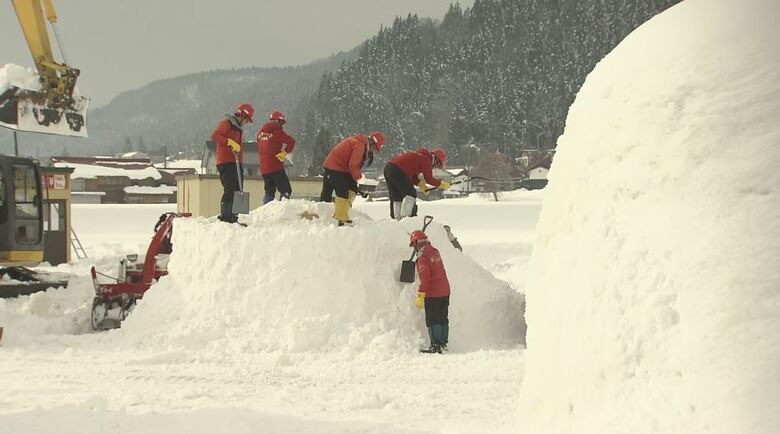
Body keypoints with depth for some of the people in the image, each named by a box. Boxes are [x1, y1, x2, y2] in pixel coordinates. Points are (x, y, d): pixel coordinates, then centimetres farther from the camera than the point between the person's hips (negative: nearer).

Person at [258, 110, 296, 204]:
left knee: (269, 191, 17)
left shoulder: (261, 132, 13)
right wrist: (285, 152, -7)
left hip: (264, 168, 7)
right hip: (276, 167, -7)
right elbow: (291, 141, -19)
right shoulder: (277, 130, -8)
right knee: (285, 191, -1)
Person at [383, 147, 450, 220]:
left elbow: (413, 176, 26)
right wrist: (441, 183, 6)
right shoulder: (427, 159, -2)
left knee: (397, 197, 18)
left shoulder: (420, 156, 26)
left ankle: (397, 219, 20)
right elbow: (429, 179, -5)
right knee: (411, 194, -4)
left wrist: (421, 184, 14)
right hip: (397, 170, -10)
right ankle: (405, 216, -11)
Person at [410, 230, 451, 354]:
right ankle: (443, 344, 20)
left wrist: (420, 296, -19)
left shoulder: (423, 257, -17)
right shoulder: (434, 251, 6)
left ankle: (436, 346, -5)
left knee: (432, 320, -2)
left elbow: (425, 278, -22)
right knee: (443, 318, 14)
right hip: (445, 291, 8)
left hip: (433, 294, -8)